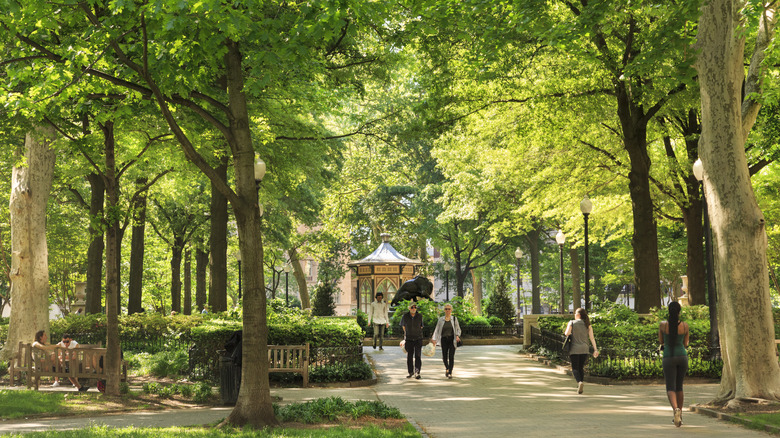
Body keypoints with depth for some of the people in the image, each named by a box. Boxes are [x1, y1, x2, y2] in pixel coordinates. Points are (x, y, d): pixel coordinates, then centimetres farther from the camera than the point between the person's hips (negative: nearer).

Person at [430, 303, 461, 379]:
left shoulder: (454, 319, 2)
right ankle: (447, 368, 34)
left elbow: (458, 329, 5)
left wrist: (457, 336, -14)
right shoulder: (441, 319, 4)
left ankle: (450, 373, -6)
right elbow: (437, 330, 3)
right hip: (444, 340, 1)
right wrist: (434, 339, -9)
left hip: (452, 339, -1)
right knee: (444, 356, 4)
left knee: (451, 356, -11)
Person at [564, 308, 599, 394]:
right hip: (585, 349, 3)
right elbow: (592, 337, -1)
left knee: (575, 368, 0)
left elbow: (567, 333, -13)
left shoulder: (572, 323, -4)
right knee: (581, 368, 15)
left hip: (575, 349, -3)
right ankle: (580, 387, 14)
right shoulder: (587, 324, 4)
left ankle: (579, 382, -27)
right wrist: (595, 349, -1)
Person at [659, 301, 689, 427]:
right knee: (679, 386, 19)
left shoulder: (663, 325, -8)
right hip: (682, 357, 2)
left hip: (669, 359, -2)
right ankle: (679, 415, 24)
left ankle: (676, 409, -32)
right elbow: (685, 344, 8)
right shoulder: (685, 325, -4)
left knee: (671, 388, -3)